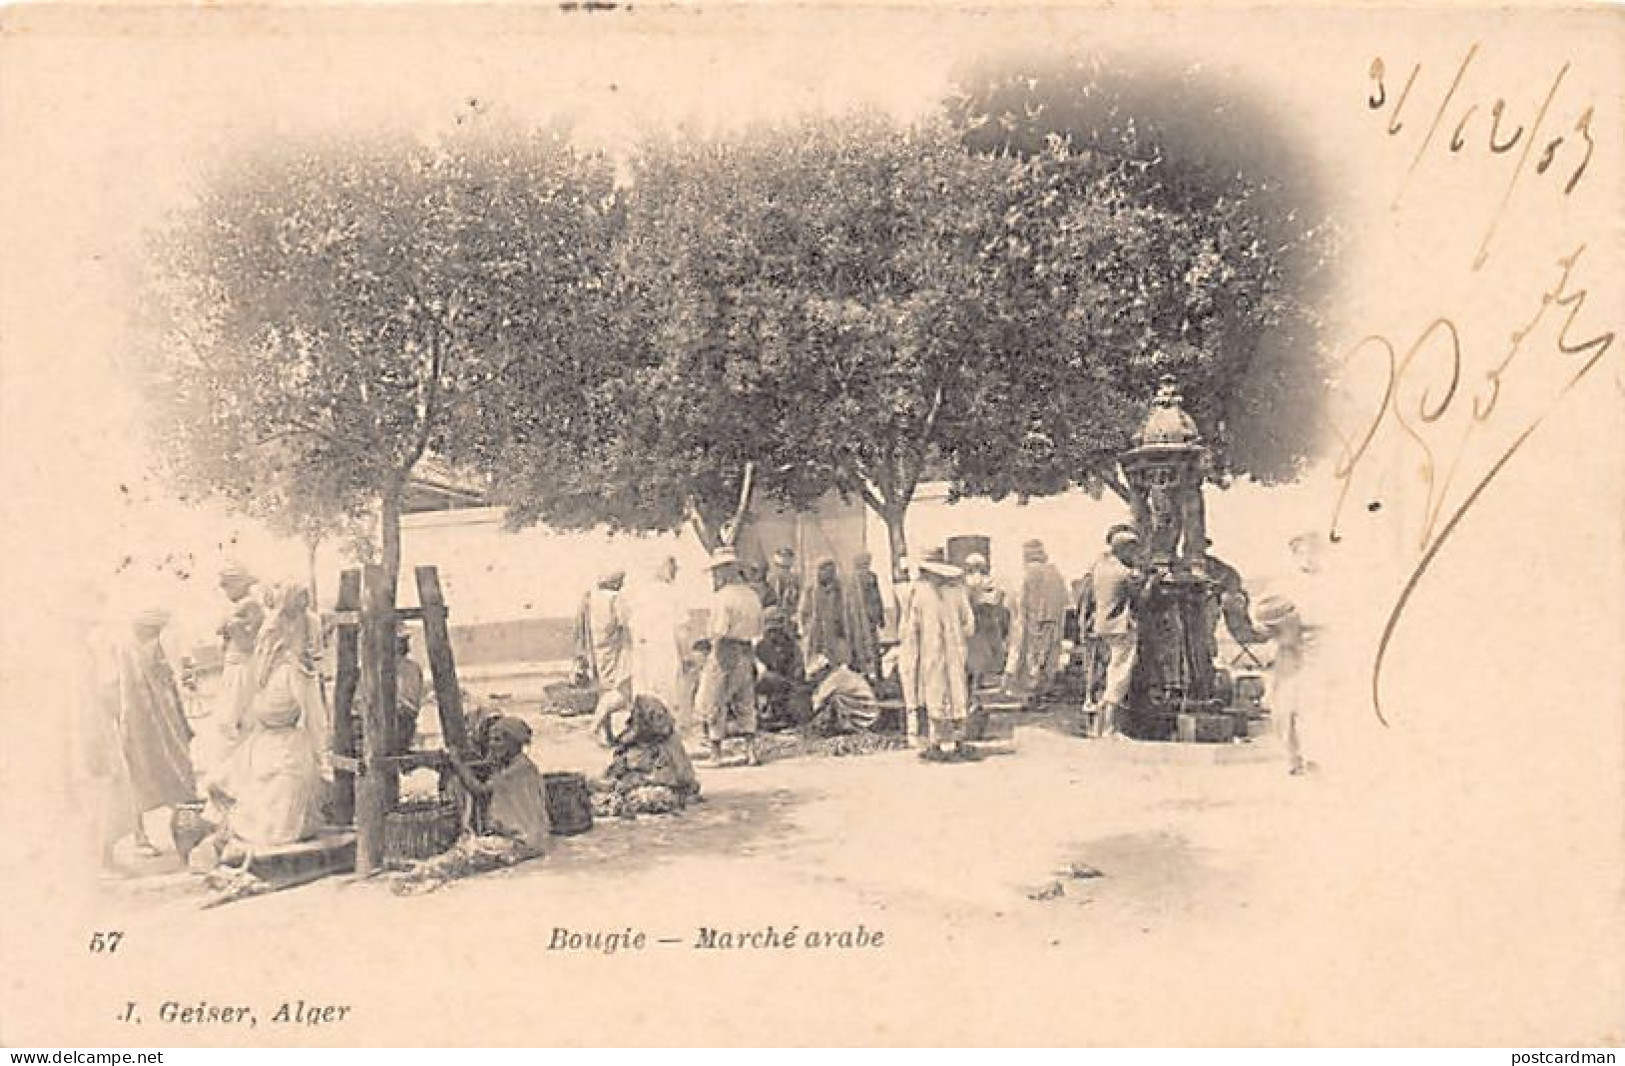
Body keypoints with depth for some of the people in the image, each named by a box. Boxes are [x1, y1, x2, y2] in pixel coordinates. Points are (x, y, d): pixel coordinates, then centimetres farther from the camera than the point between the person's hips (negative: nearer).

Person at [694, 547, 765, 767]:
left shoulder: (723, 596, -13)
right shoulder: (752, 596, 11)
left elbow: (719, 633, -20)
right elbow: (758, 633, 14)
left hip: (725, 653, -7)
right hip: (747, 655, 7)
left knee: (713, 704, 4)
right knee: (745, 705, 14)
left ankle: (716, 752, 7)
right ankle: (751, 750, 10)